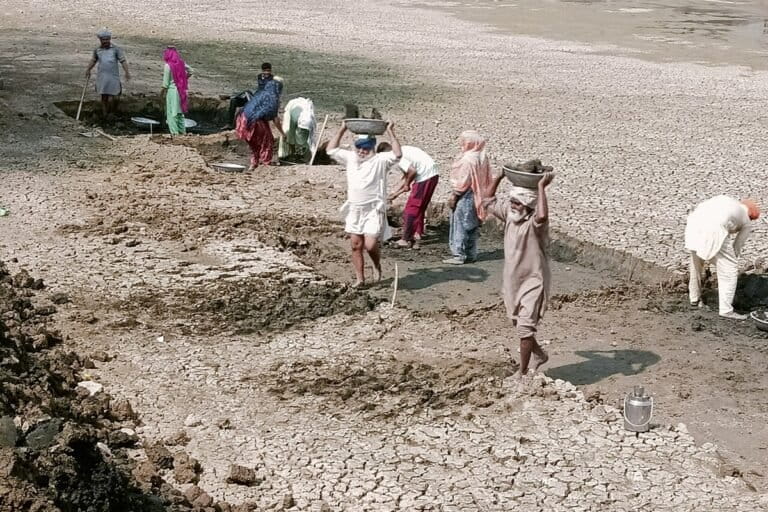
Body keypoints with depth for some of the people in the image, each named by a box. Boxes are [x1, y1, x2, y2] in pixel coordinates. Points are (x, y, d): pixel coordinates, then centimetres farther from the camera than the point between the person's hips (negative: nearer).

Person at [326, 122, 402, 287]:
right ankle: (359, 278, 13)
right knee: (356, 246, 4)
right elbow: (331, 150, 16)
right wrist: (342, 131, 12)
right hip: (354, 210, 5)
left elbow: (397, 154, -19)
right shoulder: (350, 158, 11)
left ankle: (377, 266, 17)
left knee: (370, 245, -14)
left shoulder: (380, 160, -3)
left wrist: (391, 133, -17)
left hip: (374, 210, -5)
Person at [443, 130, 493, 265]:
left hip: (465, 198, -9)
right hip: (476, 197, 9)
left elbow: (462, 181, -19)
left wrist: (453, 196, -11)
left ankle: (459, 255, -1)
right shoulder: (482, 158, 6)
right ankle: (471, 254, 19)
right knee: (472, 227, 13)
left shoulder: (467, 159, -19)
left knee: (460, 226, -2)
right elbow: (485, 179, 10)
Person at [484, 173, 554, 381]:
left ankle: (523, 373, -1)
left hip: (533, 281, -8)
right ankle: (540, 355, 44)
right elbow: (488, 201, 12)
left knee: (525, 328, -11)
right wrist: (499, 177, 1)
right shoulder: (509, 212, -1)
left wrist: (541, 187, -39)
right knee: (519, 323, 22)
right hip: (513, 280, 8)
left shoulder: (534, 221, -22)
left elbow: (542, 216, -47)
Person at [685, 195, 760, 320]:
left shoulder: (724, 199, 36)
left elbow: (697, 209, 23)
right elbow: (736, 248, 28)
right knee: (730, 269, 8)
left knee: (696, 264, 27)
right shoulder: (746, 224, 24)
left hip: (693, 225, 5)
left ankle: (695, 298, 39)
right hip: (713, 231, -5)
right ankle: (726, 309, 4)